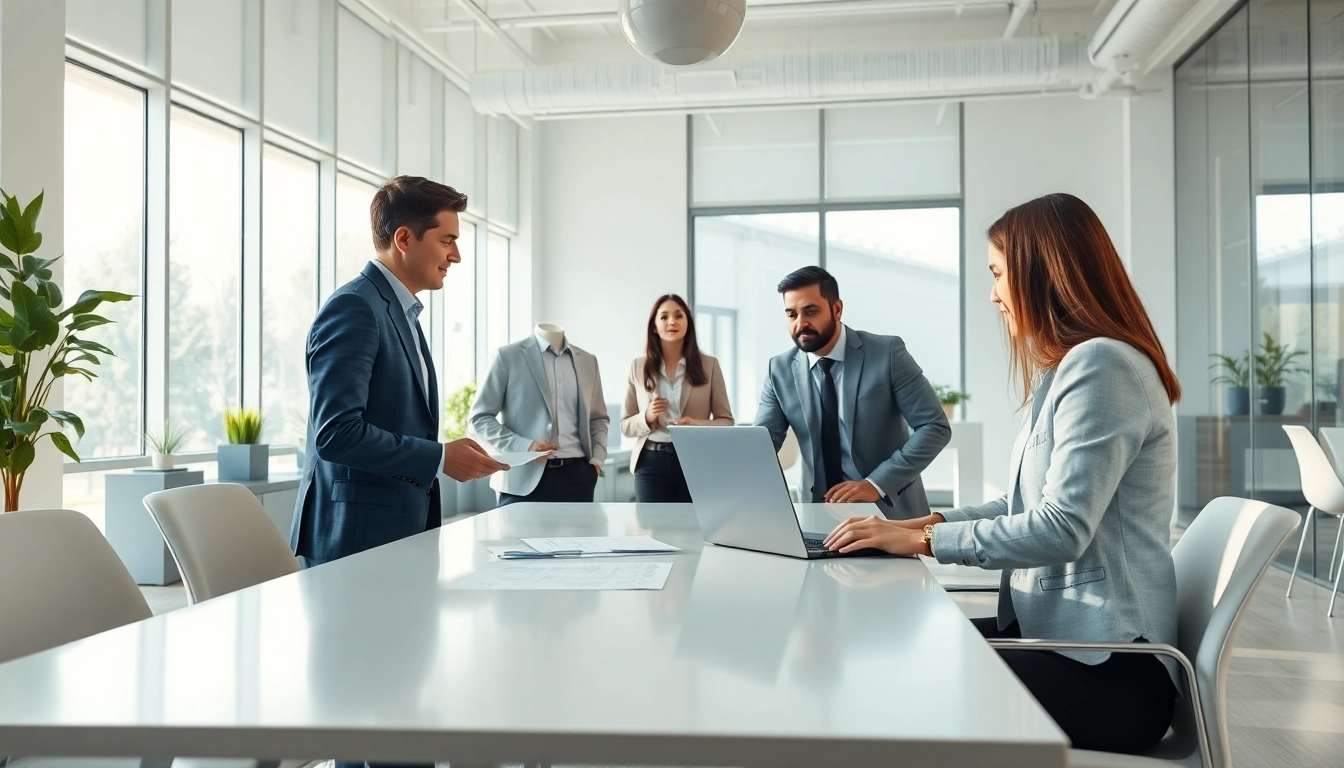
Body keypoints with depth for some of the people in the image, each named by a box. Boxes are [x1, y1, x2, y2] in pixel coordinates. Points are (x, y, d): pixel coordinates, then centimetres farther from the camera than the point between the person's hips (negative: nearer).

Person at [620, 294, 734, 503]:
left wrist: (697, 425, -16)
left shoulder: (709, 365, 3)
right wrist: (647, 418, -13)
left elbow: (726, 421, 4)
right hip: (652, 464, 0)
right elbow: (625, 425, 8)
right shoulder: (638, 367, 6)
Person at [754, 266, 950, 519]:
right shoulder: (780, 371, 1)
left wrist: (876, 484, -19)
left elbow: (935, 427, -10)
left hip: (890, 508, -2)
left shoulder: (888, 353, -7)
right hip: (820, 512, 3)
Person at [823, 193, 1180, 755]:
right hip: (1061, 632, 9)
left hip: (1105, 667, -9)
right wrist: (934, 521, 5)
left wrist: (924, 541, -18)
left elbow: (1062, 527, -25)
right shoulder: (1074, 367, 17)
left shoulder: (1101, 364, -18)